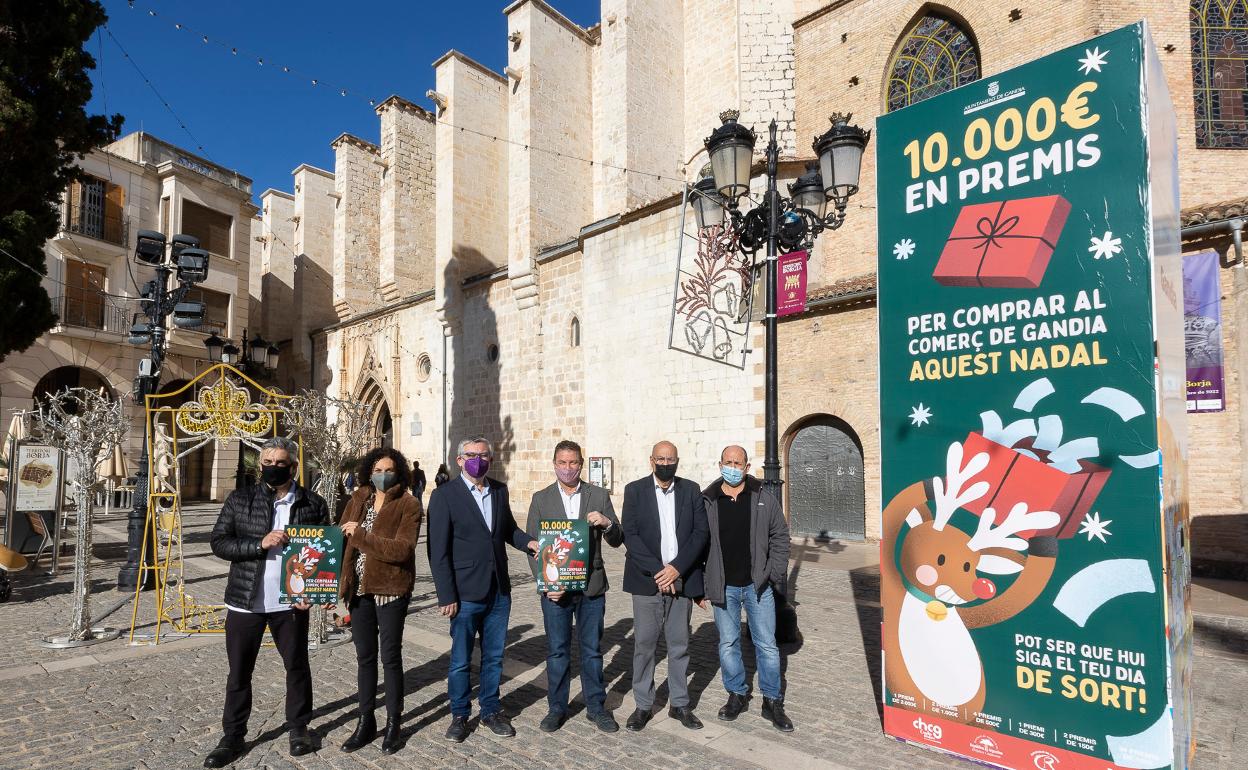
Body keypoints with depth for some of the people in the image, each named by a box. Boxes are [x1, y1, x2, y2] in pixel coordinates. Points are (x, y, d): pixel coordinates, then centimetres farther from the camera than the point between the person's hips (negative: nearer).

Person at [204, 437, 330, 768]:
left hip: (291, 601, 0)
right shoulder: (239, 500, -1)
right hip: (245, 601, 1)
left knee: (297, 666, 13)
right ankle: (232, 737, 28)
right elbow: (219, 543, -6)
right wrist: (260, 544, -21)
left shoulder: (313, 504, -3)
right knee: (239, 672, 12)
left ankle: (299, 728, 31)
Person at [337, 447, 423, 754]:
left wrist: (362, 536, -20)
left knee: (390, 656, 6)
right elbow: (343, 540, 8)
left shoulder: (409, 504, -9)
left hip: (391, 590, -5)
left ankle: (393, 724, 22)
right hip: (360, 589, 5)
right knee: (364, 656, 15)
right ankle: (366, 721, 30)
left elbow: (402, 549, -20)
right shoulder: (358, 501, 6)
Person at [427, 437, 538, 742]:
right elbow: (438, 550, -10)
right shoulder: (444, 495, -10)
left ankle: (491, 710, 34)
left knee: (494, 656, 16)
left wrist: (528, 542, -4)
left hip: (499, 591, 4)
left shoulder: (499, 490, 5)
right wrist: (447, 597, -13)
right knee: (460, 660, 11)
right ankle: (459, 715, 31)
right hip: (466, 594, -4)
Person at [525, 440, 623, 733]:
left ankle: (596, 706, 27)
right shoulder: (541, 499, 1)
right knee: (557, 651, 10)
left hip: (591, 587, 1)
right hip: (554, 588, 0)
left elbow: (617, 541, 1)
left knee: (592, 650, 11)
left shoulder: (599, 496, 1)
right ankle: (557, 708, 26)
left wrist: (606, 524, -21)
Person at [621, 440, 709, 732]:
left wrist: (677, 568, -12)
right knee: (644, 644, 5)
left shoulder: (691, 490, 4)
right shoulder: (635, 490, -1)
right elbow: (630, 535, -6)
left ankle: (680, 704, 24)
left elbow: (700, 532, -1)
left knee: (679, 645, 10)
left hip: (681, 580, 2)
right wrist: (656, 570, -15)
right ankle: (643, 705, 19)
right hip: (647, 580, -1)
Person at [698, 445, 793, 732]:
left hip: (758, 585, 0)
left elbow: (780, 537, 3)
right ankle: (737, 695, 29)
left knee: (767, 644, 6)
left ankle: (772, 702, 21)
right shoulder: (706, 501, -2)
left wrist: (776, 576, -4)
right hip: (723, 587, 1)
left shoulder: (764, 498, -1)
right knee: (728, 644, 12)